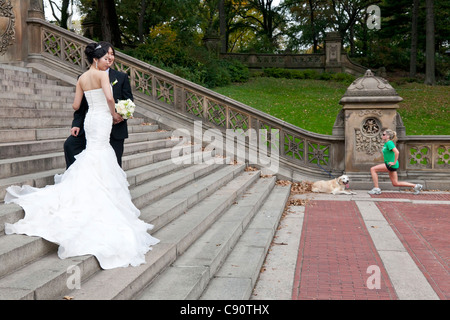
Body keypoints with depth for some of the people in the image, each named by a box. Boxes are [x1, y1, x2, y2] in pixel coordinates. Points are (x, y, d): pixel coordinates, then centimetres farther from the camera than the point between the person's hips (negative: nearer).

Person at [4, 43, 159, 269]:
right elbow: (109, 97, -24)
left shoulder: (82, 78, 12)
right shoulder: (102, 75, -10)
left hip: (90, 118, 7)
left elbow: (76, 105, 12)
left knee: (96, 151, 15)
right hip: (102, 119, -7)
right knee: (98, 153, -5)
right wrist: (113, 113, -6)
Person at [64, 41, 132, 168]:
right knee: (70, 144, -17)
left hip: (115, 128, 0)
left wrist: (121, 114, -16)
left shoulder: (122, 77, 5)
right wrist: (77, 124, -7)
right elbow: (81, 105, 6)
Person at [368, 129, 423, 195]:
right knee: (396, 183, 14)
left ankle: (376, 189, -9)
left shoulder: (389, 143, -15)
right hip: (389, 165, 10)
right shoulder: (386, 143, 14)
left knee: (373, 169, -12)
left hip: (391, 165, -10)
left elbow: (397, 152, -27)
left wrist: (394, 162, -22)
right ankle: (415, 186, 22)